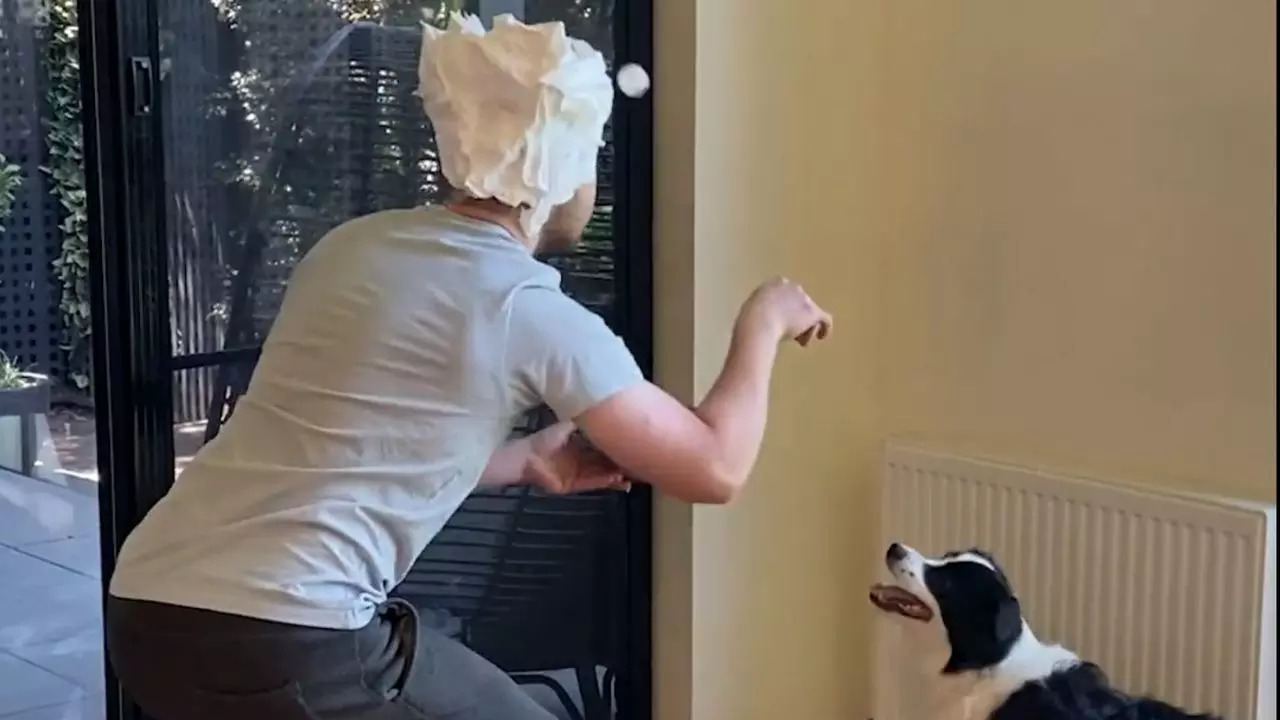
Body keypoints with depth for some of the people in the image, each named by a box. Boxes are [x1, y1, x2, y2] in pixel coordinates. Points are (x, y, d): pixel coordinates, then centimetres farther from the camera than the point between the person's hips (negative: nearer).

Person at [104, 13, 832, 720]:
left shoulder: (357, 243, 15)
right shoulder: (533, 313, -5)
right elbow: (713, 467, 4)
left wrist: (526, 460, 34)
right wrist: (762, 324, 19)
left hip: (149, 609, 8)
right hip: (288, 636, -8)